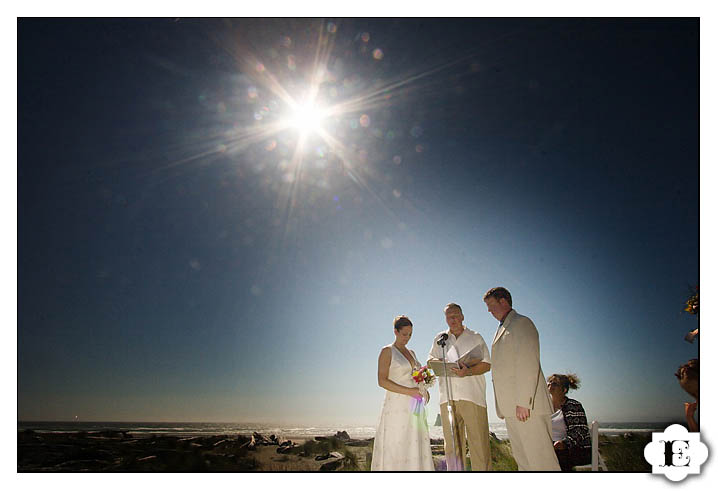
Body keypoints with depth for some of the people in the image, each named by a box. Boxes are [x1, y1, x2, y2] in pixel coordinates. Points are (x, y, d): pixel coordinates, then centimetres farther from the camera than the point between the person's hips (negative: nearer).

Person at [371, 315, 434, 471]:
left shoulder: (411, 353, 18)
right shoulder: (387, 351, -2)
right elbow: (382, 381, -11)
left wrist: (423, 389, 4)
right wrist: (409, 391, -17)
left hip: (414, 408, 7)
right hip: (397, 407, -7)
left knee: (415, 448, 3)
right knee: (395, 449, -8)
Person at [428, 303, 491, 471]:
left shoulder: (475, 338, 9)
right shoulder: (440, 339, 18)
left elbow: (487, 364, 3)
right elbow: (431, 359, 23)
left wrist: (468, 372, -15)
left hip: (472, 396, -3)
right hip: (447, 398, 3)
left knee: (479, 441, -6)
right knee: (451, 443, 4)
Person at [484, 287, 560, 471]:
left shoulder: (522, 323, -5)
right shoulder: (502, 329, 24)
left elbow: (529, 364, -14)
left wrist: (523, 402, -20)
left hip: (526, 406, -9)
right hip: (511, 407, 9)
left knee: (541, 461, -8)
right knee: (522, 460, 10)